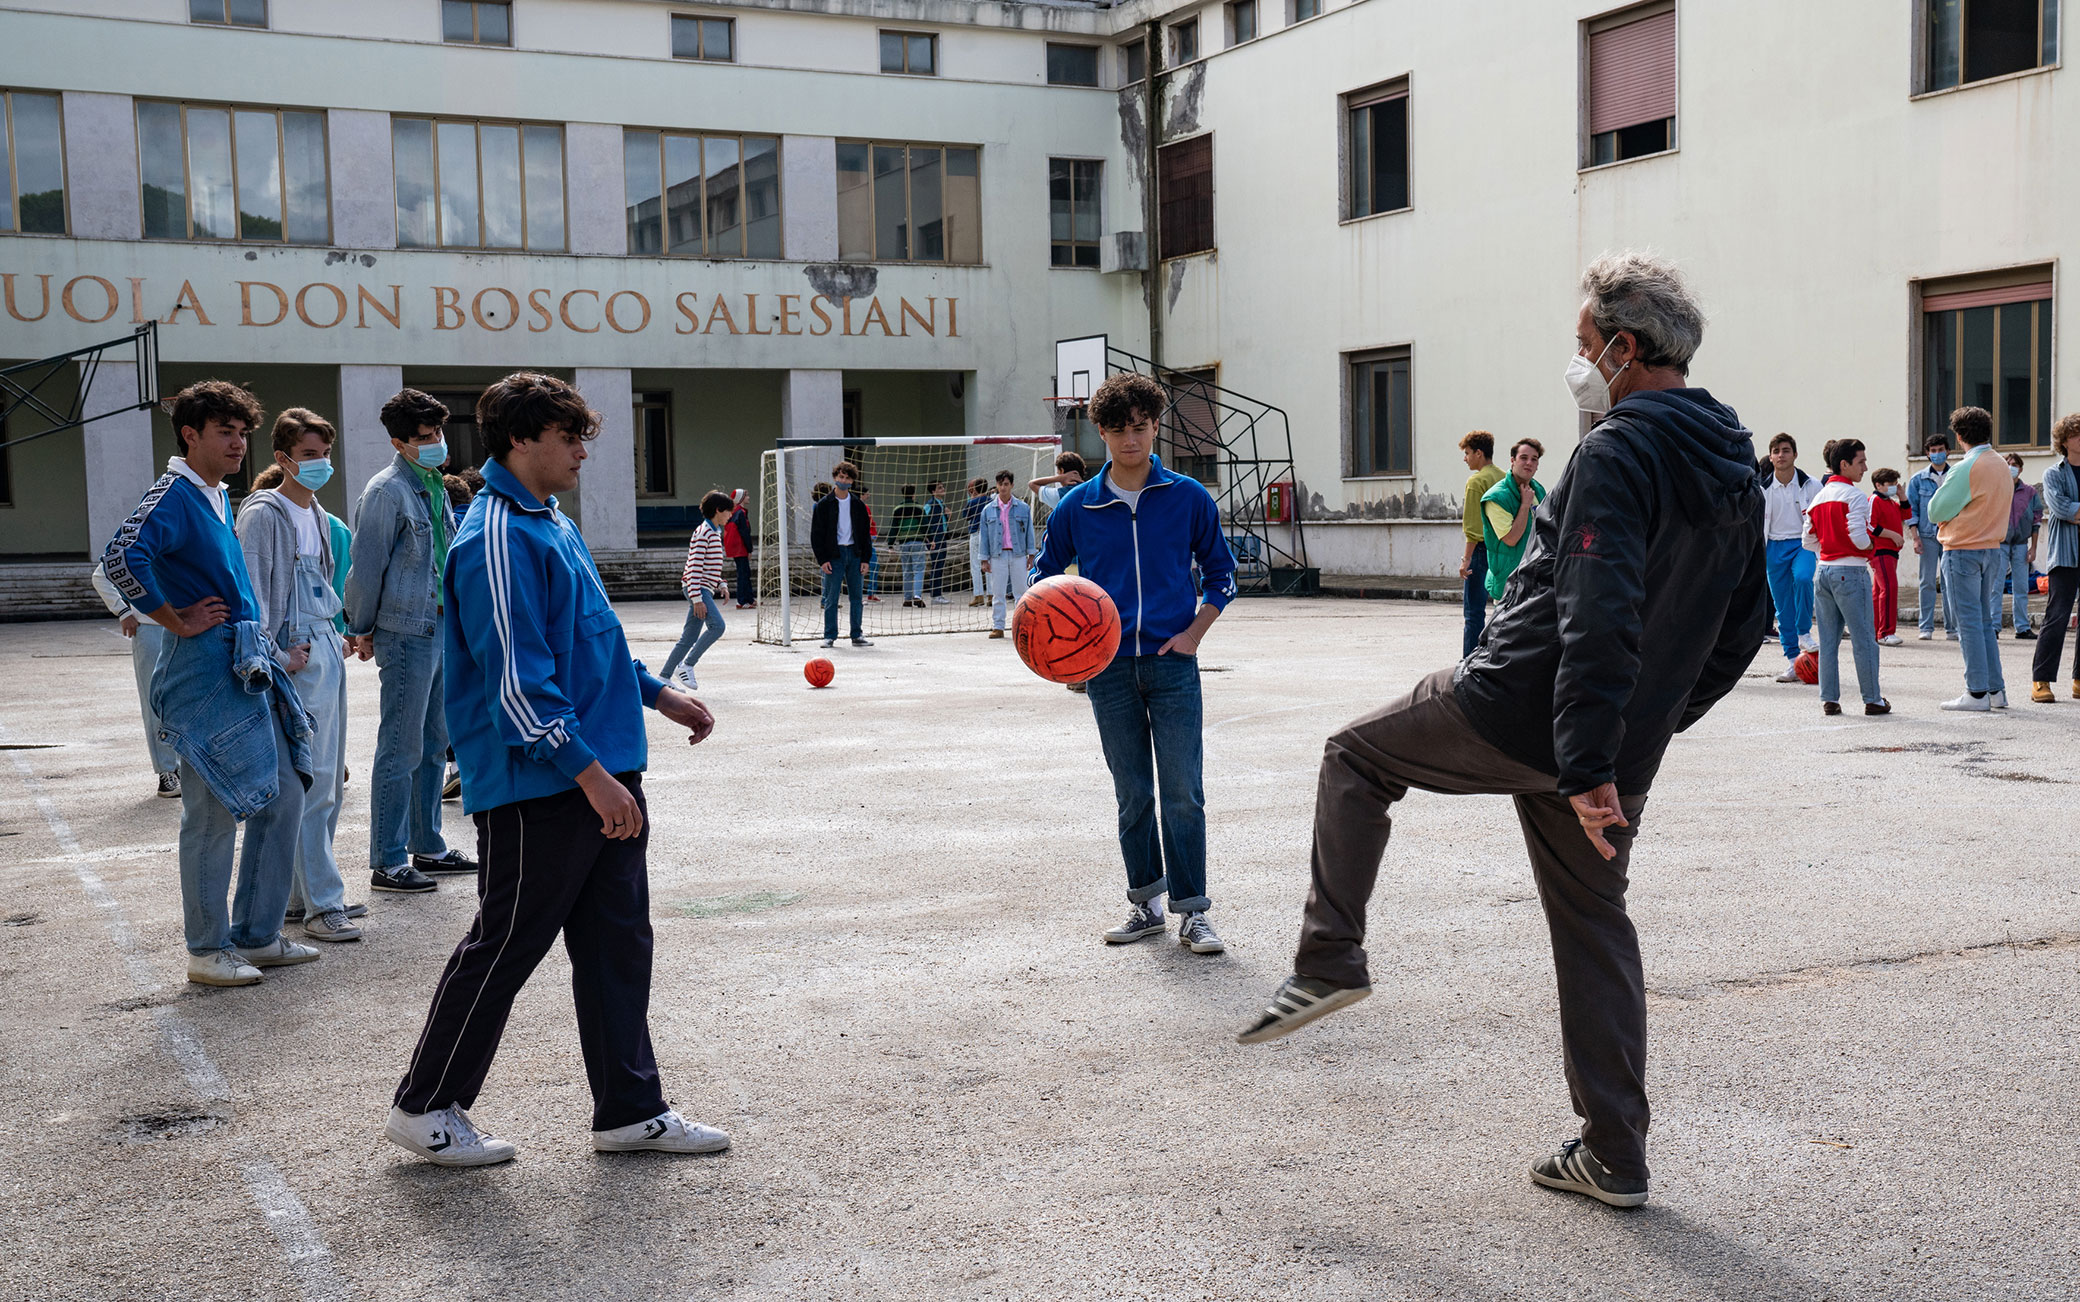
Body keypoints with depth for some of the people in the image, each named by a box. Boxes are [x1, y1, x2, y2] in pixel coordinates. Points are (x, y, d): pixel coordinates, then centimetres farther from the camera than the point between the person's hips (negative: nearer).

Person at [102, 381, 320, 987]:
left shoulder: (220, 498, 17)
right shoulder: (174, 495, -12)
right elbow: (122, 556, -29)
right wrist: (176, 621, -19)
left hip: (250, 668, 9)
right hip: (205, 671, -9)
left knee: (285, 795, 11)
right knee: (214, 814, -2)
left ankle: (257, 935, 21)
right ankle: (208, 949, 11)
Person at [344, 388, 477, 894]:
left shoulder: (434, 483, 13)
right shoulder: (387, 491, -13)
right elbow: (366, 566, -11)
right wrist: (361, 631, -5)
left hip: (440, 625, 9)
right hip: (406, 632, -9)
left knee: (433, 744, 15)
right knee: (401, 749, -5)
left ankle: (427, 847, 25)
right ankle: (388, 863, 1)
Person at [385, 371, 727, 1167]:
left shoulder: (553, 525, 14)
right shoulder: (499, 540, -18)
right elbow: (517, 680, -23)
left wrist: (657, 693, 22)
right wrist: (589, 772, -24)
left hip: (604, 781, 10)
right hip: (538, 790, -10)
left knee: (618, 944, 12)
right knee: (505, 947, 3)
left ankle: (631, 1111, 22)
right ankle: (425, 1108, 19)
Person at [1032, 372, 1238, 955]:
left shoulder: (1188, 497, 1)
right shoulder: (1077, 506, 4)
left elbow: (1221, 573, 10)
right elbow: (1045, 573, 16)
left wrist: (1194, 632, -2)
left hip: (1172, 664, -2)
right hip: (1109, 667, 2)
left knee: (1182, 792, -4)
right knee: (1132, 793, 9)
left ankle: (1192, 909, 4)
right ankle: (1145, 902, 21)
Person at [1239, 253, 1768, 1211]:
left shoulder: (1619, 452, -17)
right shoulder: (1737, 468, 11)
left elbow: (1598, 620, -27)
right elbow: (1743, 625, 18)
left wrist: (1584, 765, -29)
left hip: (1516, 716, -7)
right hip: (1621, 755, 8)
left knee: (1355, 754, 16)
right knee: (1594, 925, 16)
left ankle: (1330, 958, 10)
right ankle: (1614, 1156, 19)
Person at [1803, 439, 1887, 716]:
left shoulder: (1818, 497, 10)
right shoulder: (1854, 496, -11)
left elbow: (1809, 541, 11)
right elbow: (1859, 538, -19)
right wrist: (1873, 541, 2)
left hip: (1823, 571, 7)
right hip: (1851, 572, -7)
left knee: (1828, 639, 9)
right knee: (1864, 639, 0)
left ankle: (1829, 699, 10)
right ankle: (1872, 699, 4)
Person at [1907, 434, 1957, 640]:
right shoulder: (1918, 480, 7)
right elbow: (1911, 509, 6)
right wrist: (1915, 537, -3)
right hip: (1927, 535, -1)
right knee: (1927, 582, -1)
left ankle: (1952, 627, 6)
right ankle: (1926, 627, 3)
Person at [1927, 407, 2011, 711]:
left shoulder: (1966, 469, -16)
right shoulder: (2002, 467, 9)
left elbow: (1936, 511, -13)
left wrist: (1941, 491, 7)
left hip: (1962, 550, -8)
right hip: (1993, 549, 8)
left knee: (1969, 623, -4)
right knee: (1985, 622, 14)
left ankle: (1977, 693, -3)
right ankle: (1996, 689, 16)